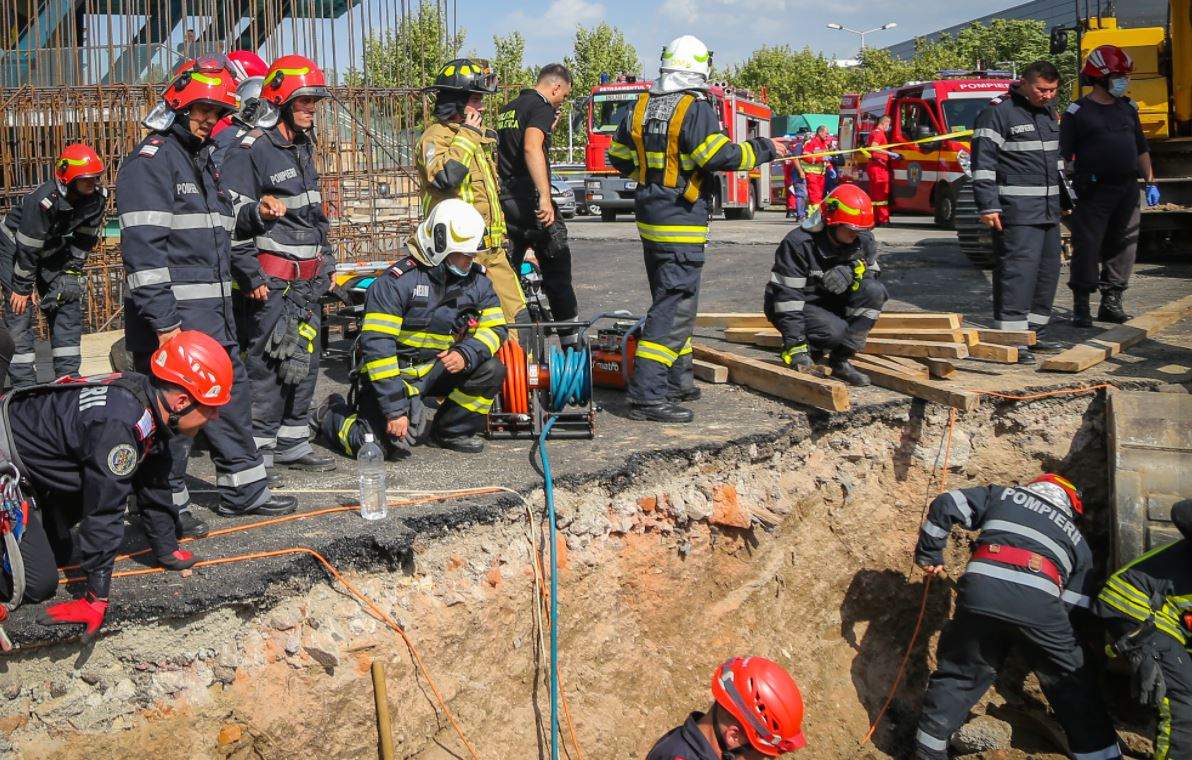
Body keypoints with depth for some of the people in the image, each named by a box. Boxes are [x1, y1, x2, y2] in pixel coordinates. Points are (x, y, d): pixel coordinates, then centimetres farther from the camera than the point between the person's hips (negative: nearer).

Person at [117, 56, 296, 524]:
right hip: (171, 313, -10)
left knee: (232, 397, 15)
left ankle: (243, 491, 27)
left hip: (214, 310, 10)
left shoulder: (204, 160, 18)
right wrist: (163, 321, -25)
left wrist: (257, 214, 8)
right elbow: (143, 248, -20)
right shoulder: (151, 161, -12)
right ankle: (168, 505, 11)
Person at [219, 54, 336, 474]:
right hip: (270, 281, -9)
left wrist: (326, 263, 22)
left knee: (305, 360, 12)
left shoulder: (303, 147, 17)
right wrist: (252, 278, -17)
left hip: (307, 280, 9)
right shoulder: (251, 151, -12)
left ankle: (292, 443, 22)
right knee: (267, 365, -7)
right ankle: (258, 451, -1)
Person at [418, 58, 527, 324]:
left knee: (518, 319, 4)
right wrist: (467, 136, -16)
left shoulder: (478, 138, 22)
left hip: (493, 251, 9)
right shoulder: (435, 137, -7)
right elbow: (445, 177, -28)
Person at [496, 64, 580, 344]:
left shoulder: (507, 109, 19)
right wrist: (545, 197, -31)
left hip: (503, 201, 8)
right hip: (529, 198, -8)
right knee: (557, 271, 3)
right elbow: (532, 148, -26)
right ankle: (571, 337, 8)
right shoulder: (542, 107, -8)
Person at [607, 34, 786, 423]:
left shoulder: (641, 106, 8)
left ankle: (676, 381, 29)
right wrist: (764, 149, -8)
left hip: (649, 214, 8)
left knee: (670, 299, 20)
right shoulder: (695, 109, -15)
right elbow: (720, 156, -21)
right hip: (681, 220, -8)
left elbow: (619, 157, 15)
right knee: (675, 306, -8)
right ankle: (648, 395, -13)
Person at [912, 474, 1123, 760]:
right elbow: (1077, 607, 22)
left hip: (982, 589, 1)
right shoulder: (1076, 539, 30)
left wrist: (928, 555, 28)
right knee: (1073, 687, 16)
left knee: (957, 675, 17)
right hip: (1039, 602, -1)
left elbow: (944, 506, 21)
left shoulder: (1002, 496, 31)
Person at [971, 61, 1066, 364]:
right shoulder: (998, 112, -9)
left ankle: (1032, 332, 19)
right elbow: (983, 161, -13)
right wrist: (988, 207, -18)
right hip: (1017, 211, -9)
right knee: (1019, 268, -14)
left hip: (1048, 209, 9)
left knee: (1048, 270, 10)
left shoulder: (1047, 111, 18)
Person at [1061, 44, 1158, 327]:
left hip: (1127, 189, 6)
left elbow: (1141, 148, 21)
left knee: (1123, 246, 7)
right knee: (1087, 248, -6)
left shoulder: (1128, 108, 14)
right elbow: (1064, 154, -4)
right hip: (1093, 191, -6)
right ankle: (1081, 306, 0)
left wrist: (1150, 182, 16)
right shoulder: (1078, 112, -4)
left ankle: (1111, 303, 16)